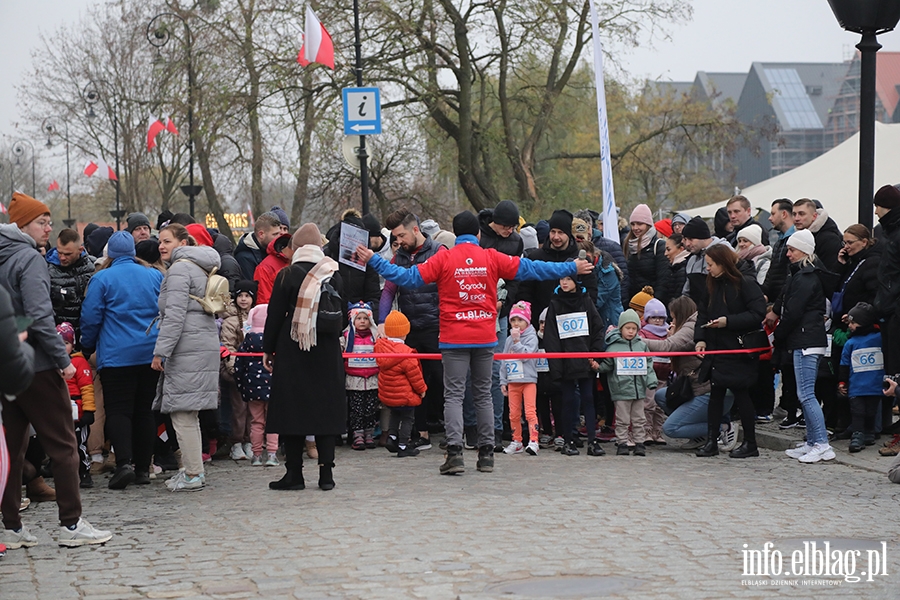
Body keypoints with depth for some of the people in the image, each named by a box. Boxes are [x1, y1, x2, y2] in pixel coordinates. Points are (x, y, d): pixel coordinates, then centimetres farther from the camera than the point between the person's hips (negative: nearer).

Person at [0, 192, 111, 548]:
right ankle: (71, 523, 1)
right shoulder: (29, 259, -12)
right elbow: (39, 316, -21)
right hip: (36, 366, -8)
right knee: (62, 443, 0)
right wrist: (63, 358, -15)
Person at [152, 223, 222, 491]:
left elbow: (175, 314, -17)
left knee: (182, 412, -8)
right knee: (188, 413, 15)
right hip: (204, 346, 10)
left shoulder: (179, 269, -9)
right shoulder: (199, 268, 22)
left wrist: (160, 351, -17)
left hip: (188, 349, -10)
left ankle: (193, 474, -7)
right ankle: (194, 470, 19)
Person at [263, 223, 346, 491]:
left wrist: (268, 349, 5)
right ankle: (326, 473, 5)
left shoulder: (287, 276, -6)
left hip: (292, 351, -3)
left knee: (293, 408, 3)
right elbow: (343, 315, 10)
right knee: (326, 407, 7)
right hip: (328, 353, 3)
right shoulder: (334, 275, 3)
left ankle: (294, 473, 3)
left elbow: (275, 315, -4)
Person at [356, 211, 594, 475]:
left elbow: (409, 277, -8)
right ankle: (486, 453, 13)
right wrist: (571, 268, 12)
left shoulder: (444, 259, -5)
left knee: (454, 395, -1)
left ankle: (454, 452, -13)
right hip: (485, 337, 2)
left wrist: (374, 261, 1)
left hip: (454, 339, -2)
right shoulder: (492, 258, 1)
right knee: (484, 394, 12)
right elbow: (529, 268, 4)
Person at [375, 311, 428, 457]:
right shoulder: (405, 353, -24)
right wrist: (421, 389, -2)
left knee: (395, 415, 28)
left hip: (386, 395, 7)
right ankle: (403, 446, 11)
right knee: (406, 418, 9)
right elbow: (414, 373, -17)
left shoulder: (380, 345, -5)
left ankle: (392, 437, 20)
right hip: (404, 395, -7)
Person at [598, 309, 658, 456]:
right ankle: (622, 443, 7)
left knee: (638, 419, 9)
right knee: (622, 419, 1)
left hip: (639, 388, 3)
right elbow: (607, 365, 5)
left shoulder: (642, 346, 8)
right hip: (621, 389, -3)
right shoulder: (613, 346, -2)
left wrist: (652, 381, 3)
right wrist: (598, 366, -14)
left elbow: (648, 365, 13)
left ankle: (639, 443, 15)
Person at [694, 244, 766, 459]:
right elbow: (703, 314, 12)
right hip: (716, 349, 6)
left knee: (741, 394, 1)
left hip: (738, 350, -6)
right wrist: (700, 338, -3)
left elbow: (758, 314, -16)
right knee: (715, 393, 7)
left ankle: (750, 443, 12)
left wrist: (728, 321, -21)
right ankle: (711, 441, 11)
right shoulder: (711, 285, 9)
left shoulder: (746, 284, -11)